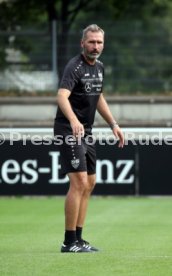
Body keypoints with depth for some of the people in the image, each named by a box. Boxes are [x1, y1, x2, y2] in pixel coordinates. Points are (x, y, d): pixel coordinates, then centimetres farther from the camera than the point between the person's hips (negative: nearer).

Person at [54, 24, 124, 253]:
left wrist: (113, 124, 20)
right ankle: (70, 242, -12)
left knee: (90, 184, 11)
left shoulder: (99, 67, 10)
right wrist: (73, 121, -51)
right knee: (79, 182, -16)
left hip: (86, 131, 9)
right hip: (69, 129, -9)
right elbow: (62, 96, -34)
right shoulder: (75, 67, -18)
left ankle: (78, 239, 18)